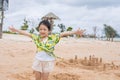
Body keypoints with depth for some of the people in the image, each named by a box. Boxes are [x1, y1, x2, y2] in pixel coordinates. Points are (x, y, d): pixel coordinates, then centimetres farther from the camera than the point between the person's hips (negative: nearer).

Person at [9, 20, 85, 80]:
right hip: (38, 60, 2)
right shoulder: (37, 37, -2)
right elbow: (26, 33, 3)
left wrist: (75, 32, -26)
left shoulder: (53, 37, -10)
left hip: (48, 62, -2)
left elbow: (63, 33, -17)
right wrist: (15, 30, 7)